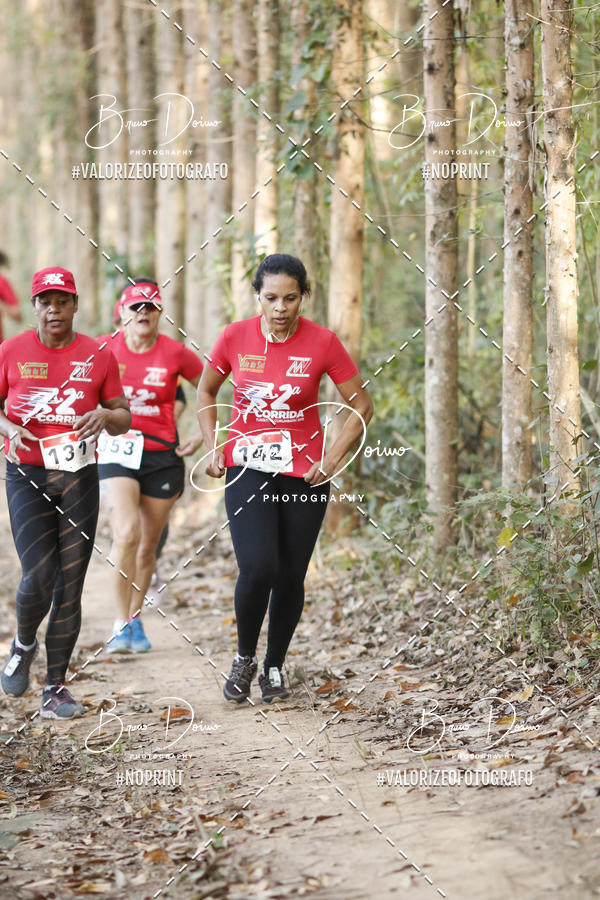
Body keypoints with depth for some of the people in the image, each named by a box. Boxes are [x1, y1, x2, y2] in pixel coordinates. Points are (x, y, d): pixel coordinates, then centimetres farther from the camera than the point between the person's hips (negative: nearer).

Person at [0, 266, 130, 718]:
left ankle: (56, 686, 13)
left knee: (70, 586, 2)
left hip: (80, 478, 2)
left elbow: (124, 417, 9)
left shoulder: (98, 355, 2)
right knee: (39, 577, -15)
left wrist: (106, 416, -14)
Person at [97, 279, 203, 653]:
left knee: (148, 545, 9)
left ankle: (136, 617, 30)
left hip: (162, 455, 1)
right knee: (126, 534, -20)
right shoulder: (105, 349, -4)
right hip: (118, 452, -1)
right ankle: (121, 625, -12)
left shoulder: (176, 354, -5)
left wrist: (202, 435, 4)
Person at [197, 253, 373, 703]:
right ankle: (245, 658, 8)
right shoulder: (235, 337, -5)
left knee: (291, 576, 6)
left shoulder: (322, 343, -8)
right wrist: (213, 446, 3)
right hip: (247, 468, 0)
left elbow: (361, 404, 0)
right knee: (257, 568, -16)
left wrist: (335, 455, -11)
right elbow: (207, 390, 13)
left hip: (304, 474, 0)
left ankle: (275, 667, 28)